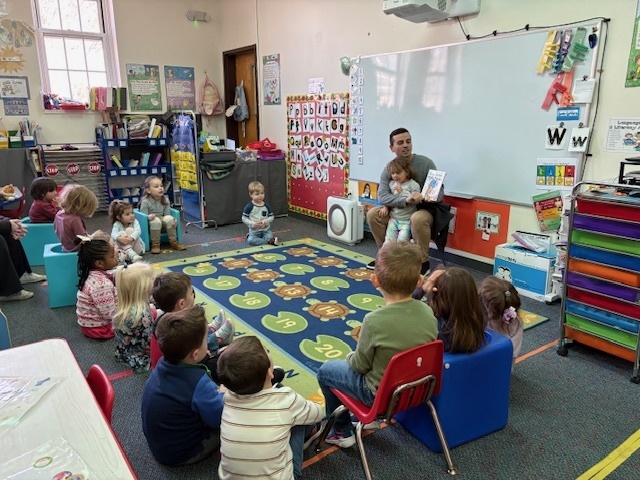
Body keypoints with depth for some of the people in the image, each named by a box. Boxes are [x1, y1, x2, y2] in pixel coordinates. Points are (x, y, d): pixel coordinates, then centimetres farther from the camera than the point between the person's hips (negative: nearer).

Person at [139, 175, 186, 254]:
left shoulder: (165, 200, -1)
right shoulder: (145, 201, -13)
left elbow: (167, 213, 0)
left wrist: (171, 221, -21)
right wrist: (148, 217, -37)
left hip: (162, 219, 4)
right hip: (150, 223, -4)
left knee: (169, 218, -28)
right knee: (156, 221, -37)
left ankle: (173, 242, -16)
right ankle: (155, 244, -24)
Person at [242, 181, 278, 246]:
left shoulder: (266, 206, 2)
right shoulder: (249, 206, -7)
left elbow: (271, 217, 5)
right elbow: (244, 218, -5)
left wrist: (265, 221, -15)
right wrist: (252, 224, -19)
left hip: (266, 229, 2)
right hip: (254, 230, -1)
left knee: (270, 237, -27)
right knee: (250, 240, -29)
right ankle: (269, 241, -24)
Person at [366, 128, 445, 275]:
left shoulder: (426, 163, -11)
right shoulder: (388, 169, -5)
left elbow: (439, 191, -11)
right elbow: (382, 196, -20)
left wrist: (424, 198, -34)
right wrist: (406, 200, -38)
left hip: (425, 209, -4)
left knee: (418, 219, -38)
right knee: (373, 214, -16)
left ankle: (423, 263, -19)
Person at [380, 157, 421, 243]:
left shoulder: (413, 185, -7)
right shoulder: (391, 183, 8)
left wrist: (402, 192, -18)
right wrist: (385, 206, 0)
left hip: (407, 220, -4)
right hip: (394, 218, 4)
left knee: (401, 240, -15)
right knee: (389, 239, -6)